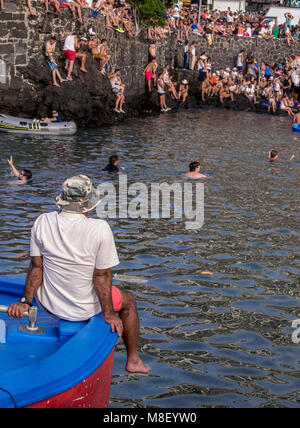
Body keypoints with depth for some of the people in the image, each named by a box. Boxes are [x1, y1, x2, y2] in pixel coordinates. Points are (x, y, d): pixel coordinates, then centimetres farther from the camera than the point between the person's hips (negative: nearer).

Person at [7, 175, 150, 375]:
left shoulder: (42, 222, -13)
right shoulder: (100, 228, -23)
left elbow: (36, 266, -7)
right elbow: (102, 275, -18)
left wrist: (25, 301, 3)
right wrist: (108, 314, -7)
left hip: (48, 304, 3)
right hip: (85, 309, -3)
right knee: (128, 300, 26)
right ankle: (133, 361, 38)